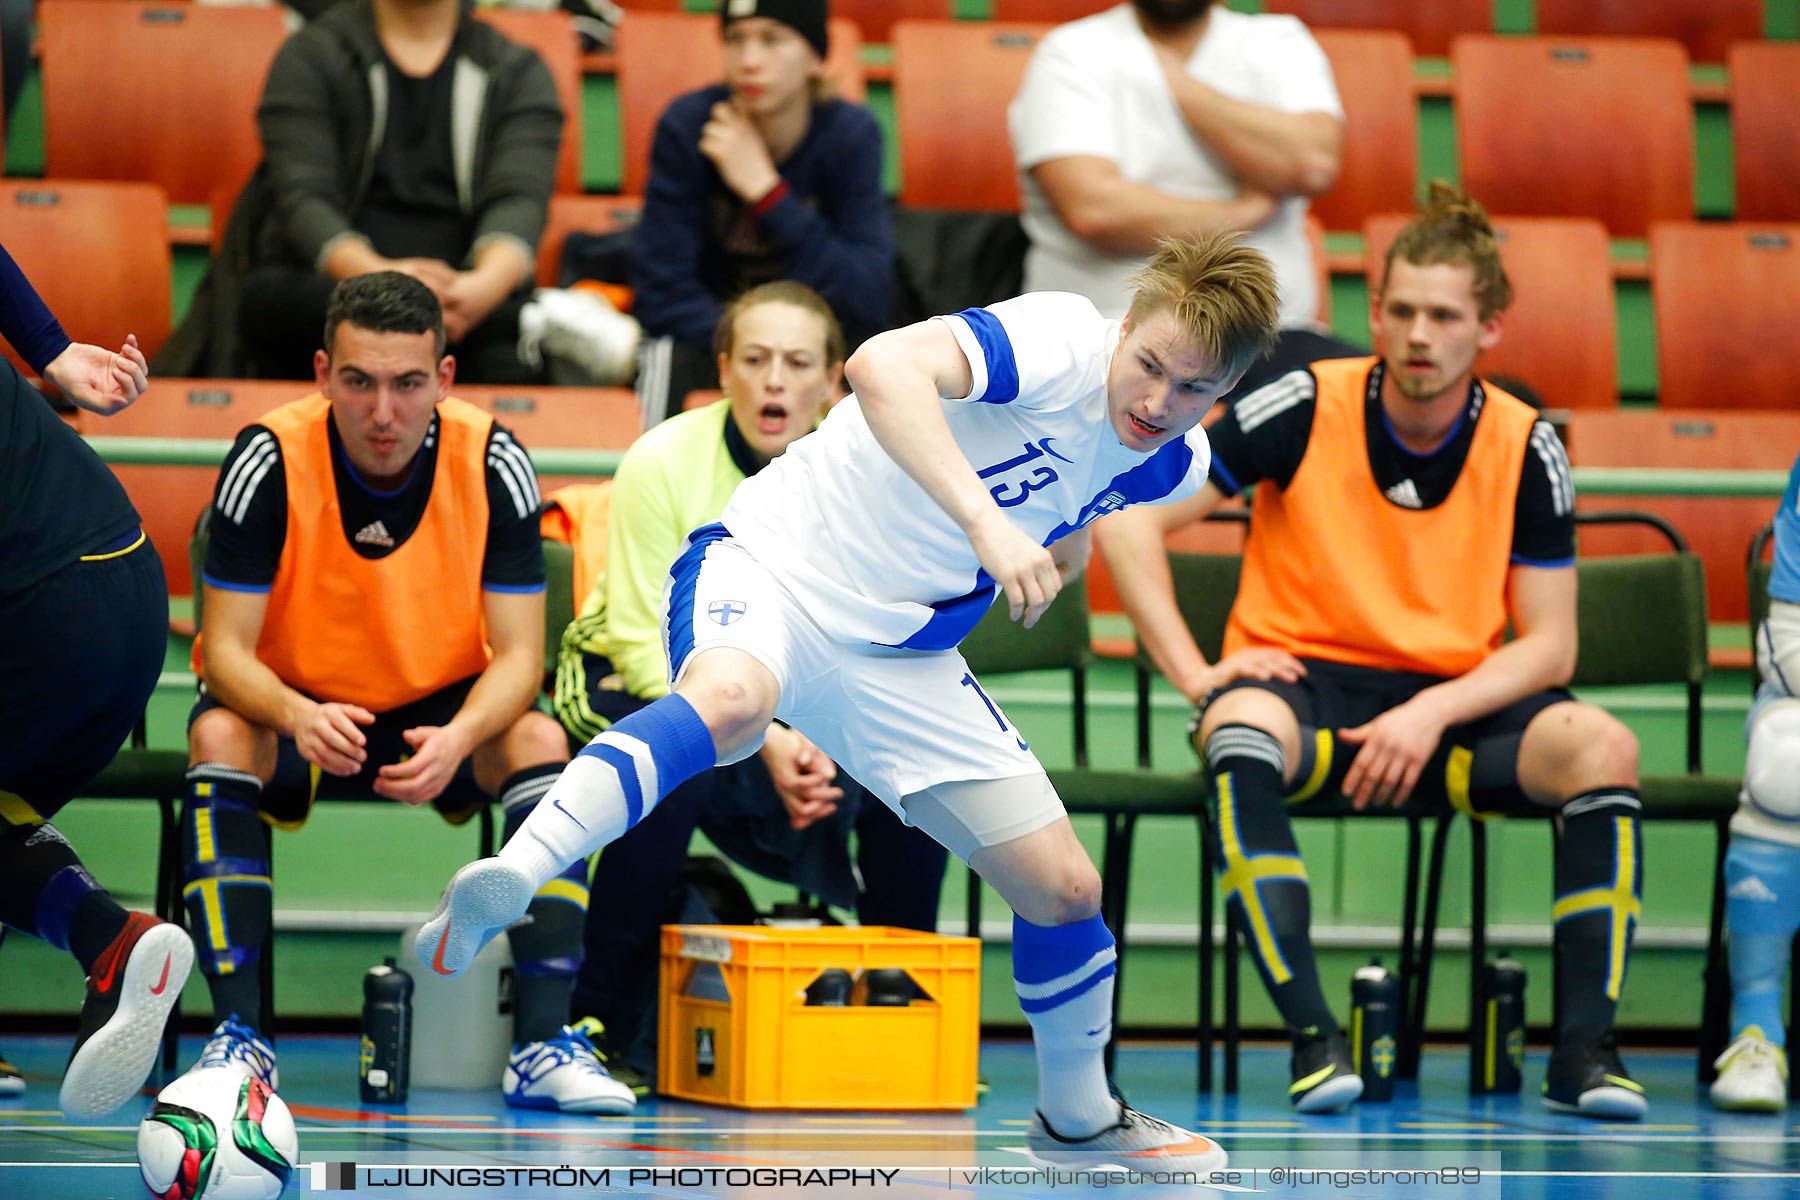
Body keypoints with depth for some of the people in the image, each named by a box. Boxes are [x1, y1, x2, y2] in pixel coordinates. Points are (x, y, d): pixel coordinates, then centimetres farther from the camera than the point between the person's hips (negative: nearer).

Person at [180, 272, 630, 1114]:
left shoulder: (494, 463, -18)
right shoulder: (268, 460, -22)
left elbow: (518, 655, -16)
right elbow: (225, 647, -20)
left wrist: (460, 736, -38)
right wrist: (298, 715, -43)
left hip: (440, 713, 1)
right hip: (291, 706, -1)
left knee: (539, 739, -27)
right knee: (218, 736, -32)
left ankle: (543, 1045, -27)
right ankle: (239, 1036, -31)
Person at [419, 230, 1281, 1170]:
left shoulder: (1172, 466, 1)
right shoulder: (1061, 341, -22)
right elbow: (880, 365, -43)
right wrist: (983, 520, -49)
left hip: (903, 659, 7)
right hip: (772, 564, -7)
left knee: (1065, 889, 5)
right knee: (730, 701, -42)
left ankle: (1076, 1116, 30)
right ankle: (505, 886, -51)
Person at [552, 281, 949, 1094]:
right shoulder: (662, 464, -18)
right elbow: (649, 647, -20)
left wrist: (823, 744, -25)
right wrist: (762, 739, -32)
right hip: (634, 681, -4)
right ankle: (602, 1025, -24)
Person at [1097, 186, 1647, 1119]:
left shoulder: (1526, 449, -2)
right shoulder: (1304, 409, -8)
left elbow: (1548, 649, -1)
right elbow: (1128, 516, -7)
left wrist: (1434, 712, -19)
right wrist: (1195, 673, -14)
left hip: (1453, 702, 2)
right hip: (1304, 682, -2)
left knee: (1602, 747, -27)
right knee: (1241, 729, -38)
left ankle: (1584, 1045, -21)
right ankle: (1311, 1036, -36)